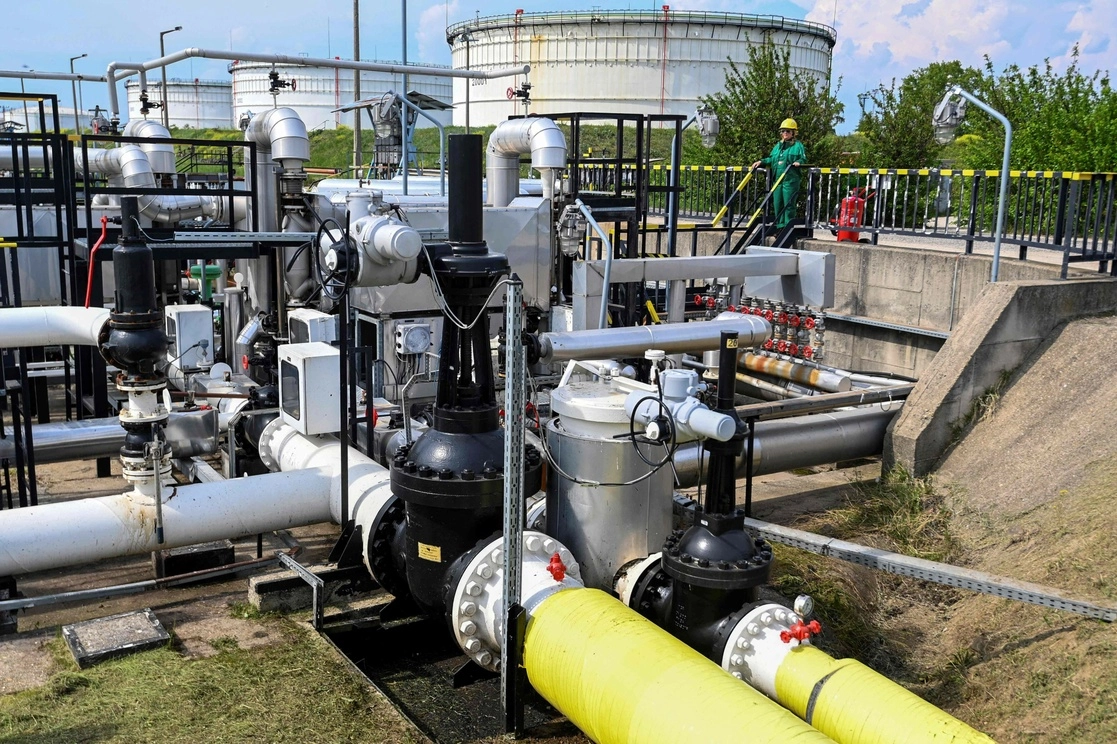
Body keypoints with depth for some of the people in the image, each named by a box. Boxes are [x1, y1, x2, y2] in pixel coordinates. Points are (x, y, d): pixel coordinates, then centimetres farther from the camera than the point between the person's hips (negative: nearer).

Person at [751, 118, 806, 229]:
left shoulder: (798, 145, 2)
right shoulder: (778, 145, 20)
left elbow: (803, 159, -5)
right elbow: (771, 159, 25)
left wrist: (798, 162, -25)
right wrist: (761, 161, 12)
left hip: (790, 180, -6)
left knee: (788, 205, -7)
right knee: (777, 205, 7)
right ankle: (780, 227, 14)